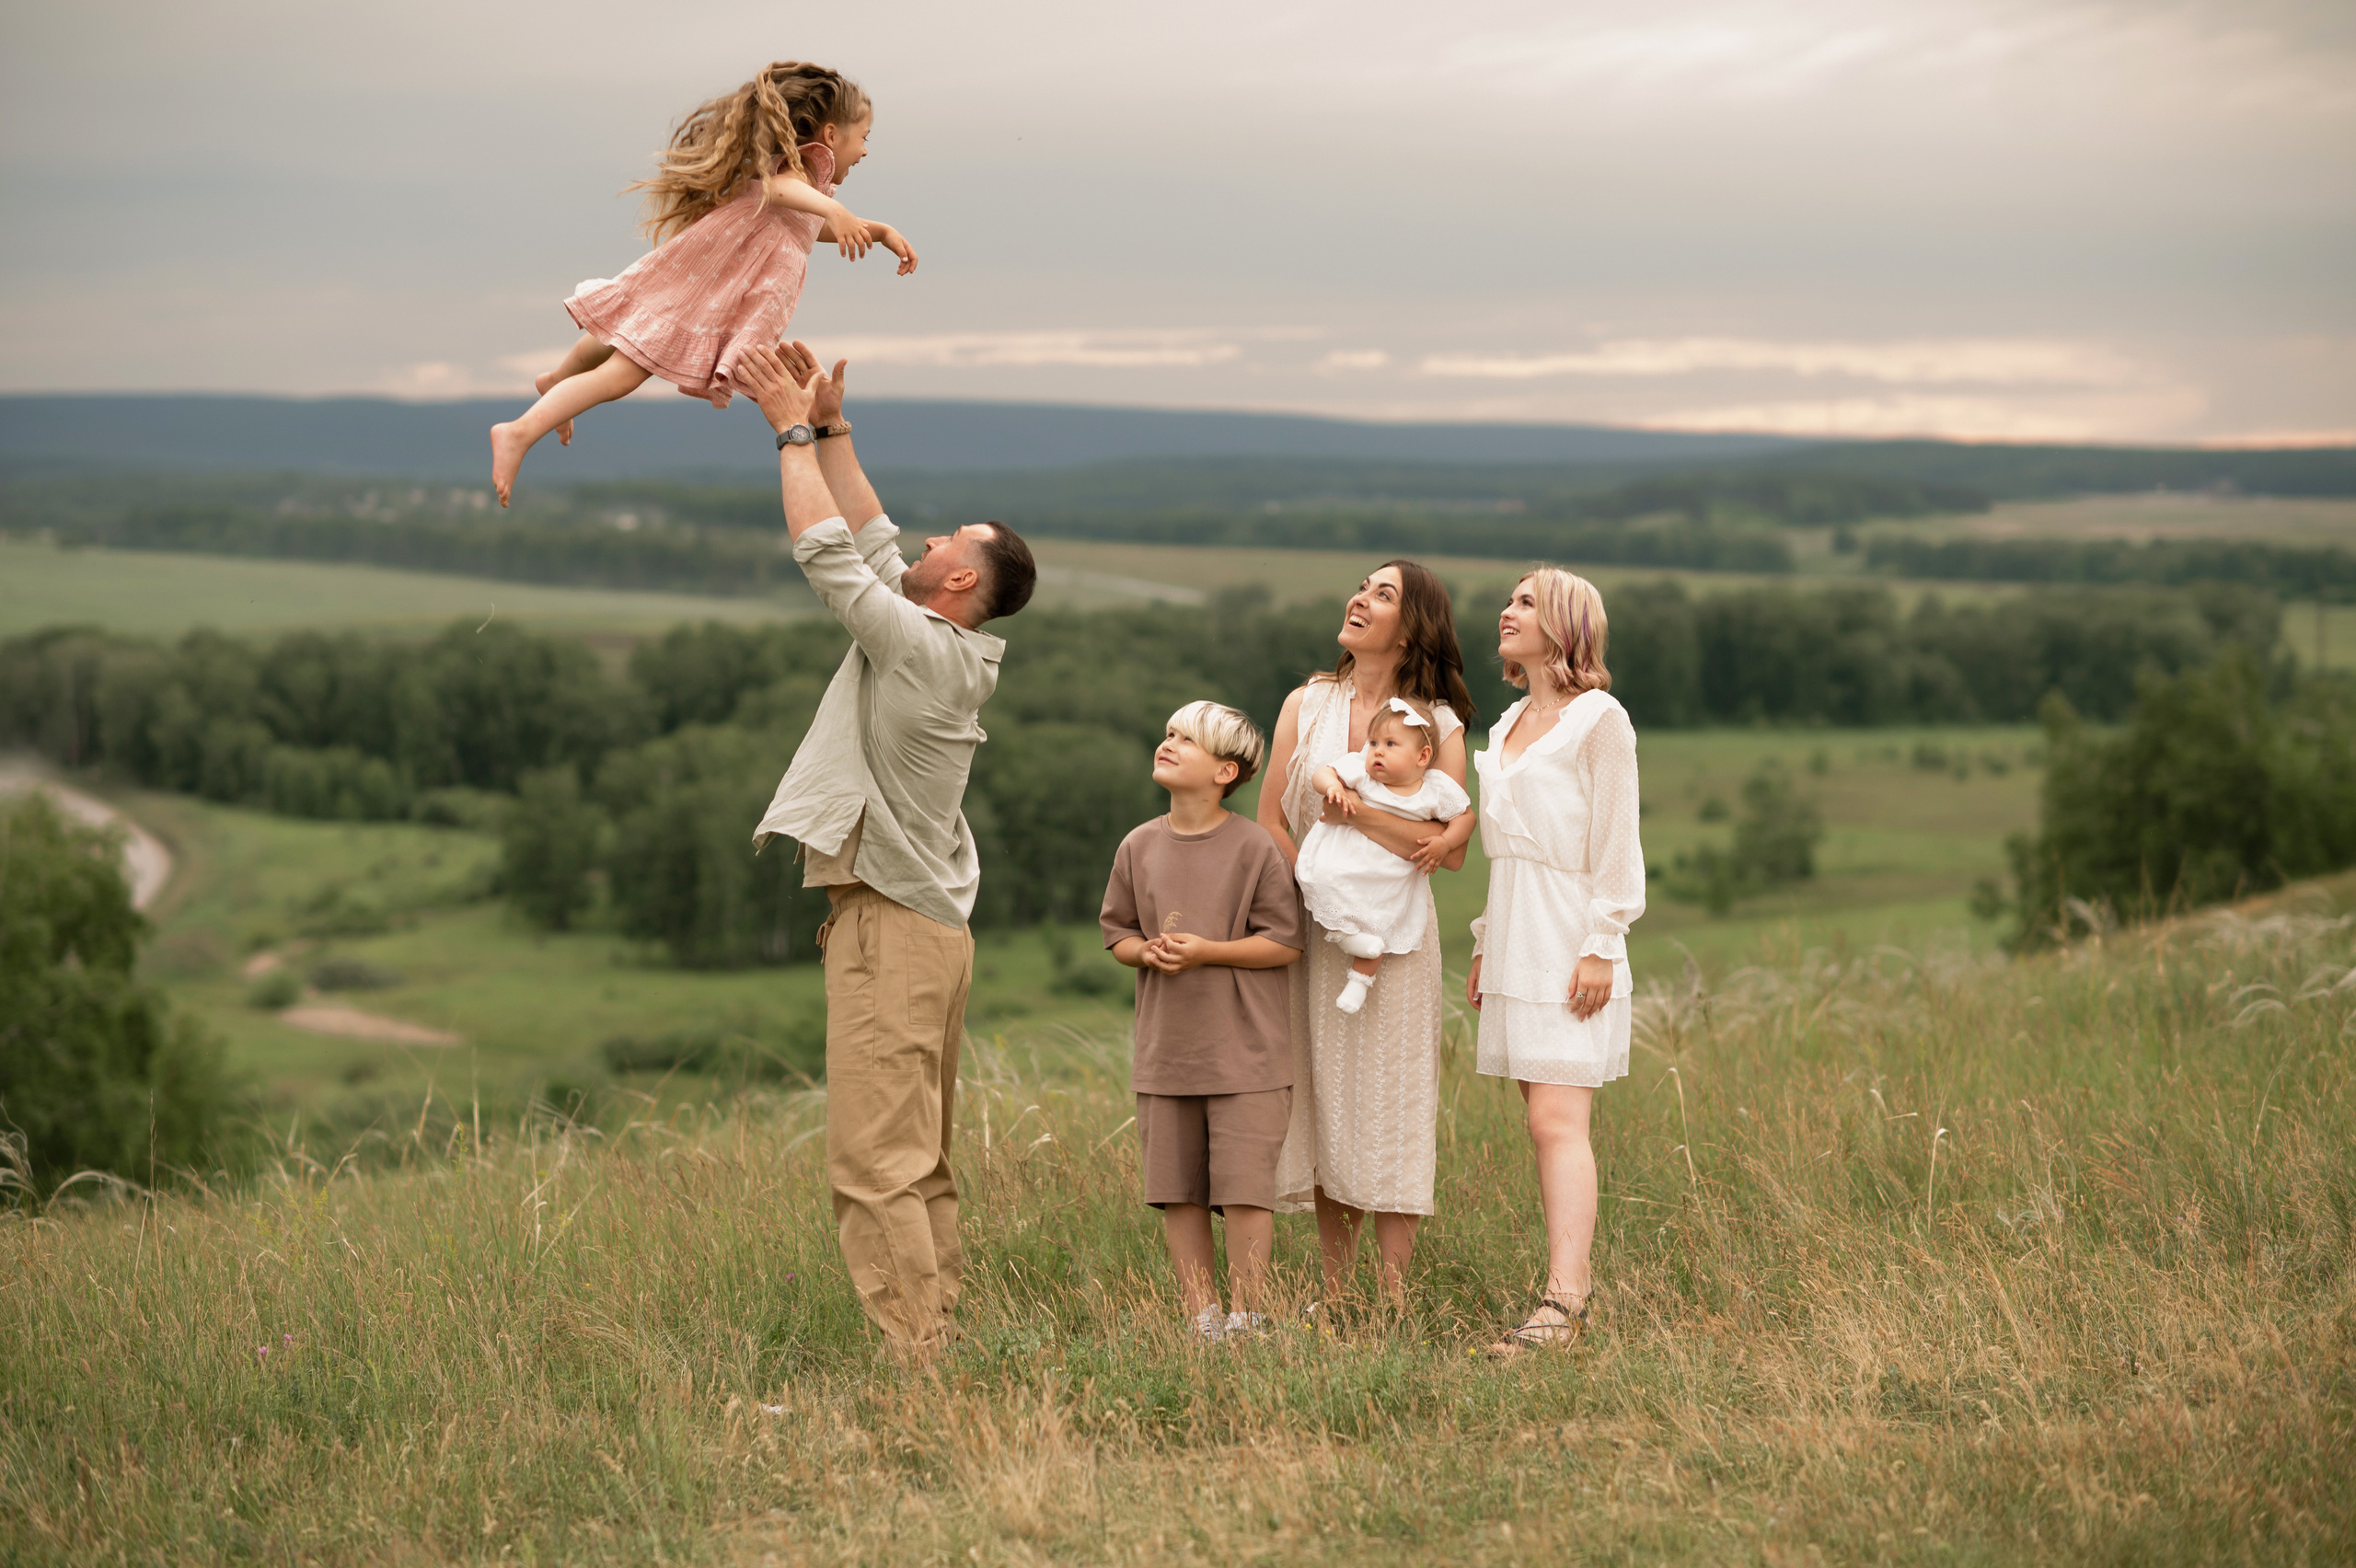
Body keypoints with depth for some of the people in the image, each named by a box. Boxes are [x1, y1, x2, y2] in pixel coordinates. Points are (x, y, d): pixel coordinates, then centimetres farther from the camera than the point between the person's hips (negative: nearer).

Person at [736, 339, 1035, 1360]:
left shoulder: (922, 647, -14)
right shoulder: (946, 649, 11)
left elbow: (829, 550, -13)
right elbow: (872, 542, 20)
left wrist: (793, 430, -3)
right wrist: (830, 427, 19)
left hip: (891, 929, -10)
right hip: (923, 925, 10)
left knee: (876, 1161, -12)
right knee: (921, 1162, 11)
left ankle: (910, 1360, -14)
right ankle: (936, 1341, 13)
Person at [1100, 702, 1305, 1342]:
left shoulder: (1254, 848, -7)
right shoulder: (1139, 847, 6)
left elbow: (1285, 944, -6)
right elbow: (1117, 932, 14)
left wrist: (1208, 951, -17)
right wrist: (1147, 952, -8)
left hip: (1244, 1051, -4)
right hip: (1166, 1047, 4)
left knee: (1244, 1187, -5)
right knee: (1178, 1191, 6)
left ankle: (1245, 1317, 4)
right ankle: (1200, 1317, 14)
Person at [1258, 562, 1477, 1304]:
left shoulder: (1438, 725, 0)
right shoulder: (1306, 706, 8)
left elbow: (1451, 850, -9)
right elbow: (1269, 823, 6)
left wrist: (1359, 812, -17)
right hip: (1312, 929, 3)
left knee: (1391, 1104, -4)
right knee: (1322, 1098, 4)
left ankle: (1393, 1293, -2)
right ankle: (1334, 1285, 11)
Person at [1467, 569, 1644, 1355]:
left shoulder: (1598, 719, -7)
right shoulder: (1510, 725, 16)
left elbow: (1616, 845, -10)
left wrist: (1600, 946, -16)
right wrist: (1486, 943, 17)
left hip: (1569, 943, -8)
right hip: (1516, 940, 8)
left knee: (1557, 1121, -14)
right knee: (1545, 1124, 6)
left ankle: (1560, 1304, -18)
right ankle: (1574, 1282, 9)